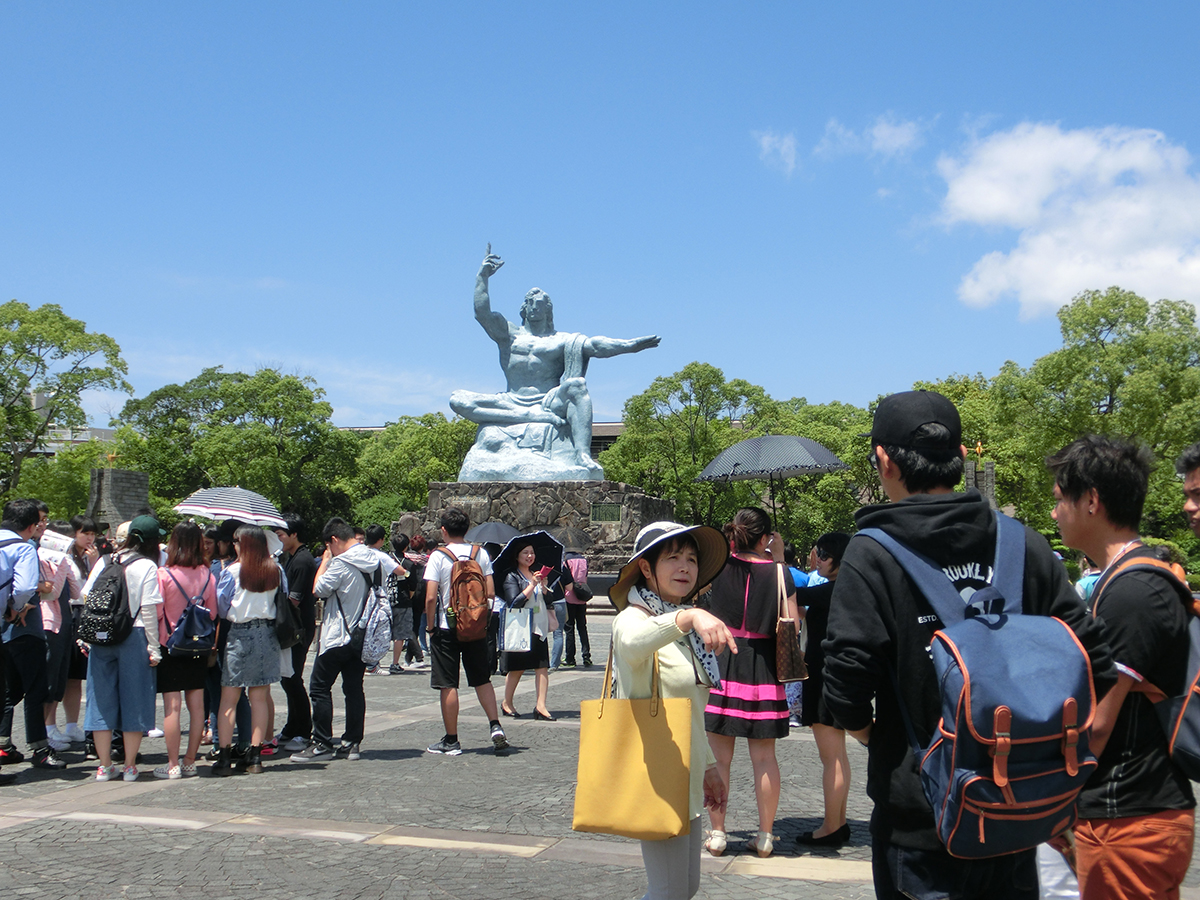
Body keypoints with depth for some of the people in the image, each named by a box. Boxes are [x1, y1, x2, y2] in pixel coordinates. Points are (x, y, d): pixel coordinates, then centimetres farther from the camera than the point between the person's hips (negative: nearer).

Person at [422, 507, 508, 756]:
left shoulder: (438, 557, -10)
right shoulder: (481, 554, 2)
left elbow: (431, 597, -15)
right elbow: (490, 593, 0)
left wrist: (430, 626, -3)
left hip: (446, 628, -4)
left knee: (448, 685, 3)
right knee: (482, 680, 15)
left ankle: (451, 741, 8)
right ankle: (495, 726, 1)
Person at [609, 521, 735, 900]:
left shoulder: (684, 630, 14)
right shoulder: (634, 617, -14)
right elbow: (632, 642, -41)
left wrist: (709, 765, 21)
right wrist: (689, 616, -56)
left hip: (684, 779, 9)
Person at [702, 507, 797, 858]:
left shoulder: (719, 565, -5)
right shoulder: (778, 571, -6)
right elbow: (792, 624, -1)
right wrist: (780, 560, 2)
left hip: (719, 667, 0)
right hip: (762, 670, 0)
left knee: (719, 757, 8)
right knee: (764, 757, 10)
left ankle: (717, 833, 13)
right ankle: (765, 836, 16)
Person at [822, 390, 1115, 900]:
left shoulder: (871, 556, -14)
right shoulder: (1025, 546, -2)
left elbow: (847, 687, -19)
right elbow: (1093, 666, -1)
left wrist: (870, 733, 3)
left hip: (918, 823, -3)